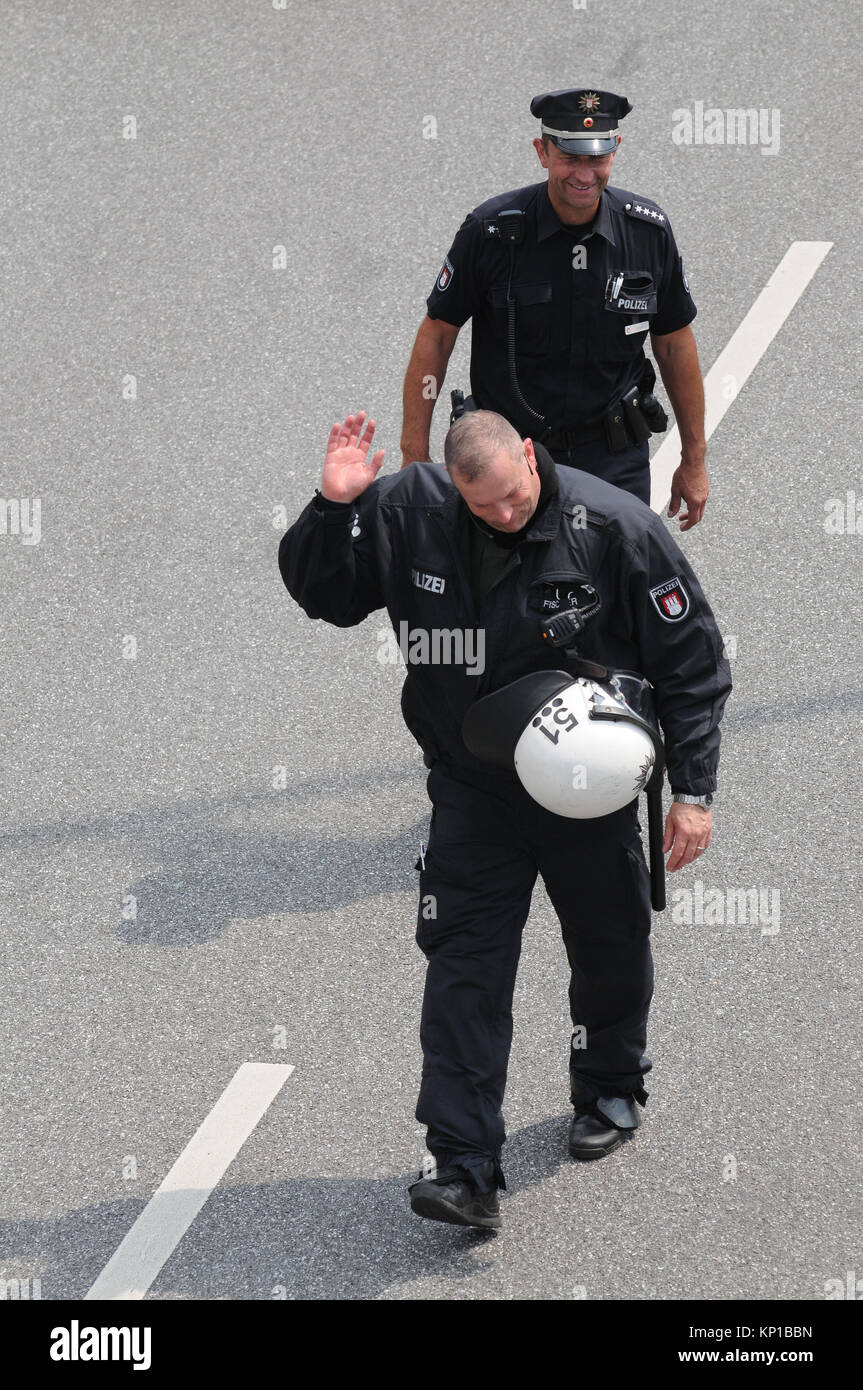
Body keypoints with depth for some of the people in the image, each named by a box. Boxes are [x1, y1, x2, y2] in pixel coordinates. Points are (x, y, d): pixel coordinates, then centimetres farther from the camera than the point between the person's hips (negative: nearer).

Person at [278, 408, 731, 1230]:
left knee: (609, 953, 17)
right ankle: (464, 1170, -7)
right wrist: (332, 509, -20)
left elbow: (692, 662, -10)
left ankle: (610, 1091, 45)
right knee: (464, 971, -7)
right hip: (471, 790, 1)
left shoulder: (615, 528, -17)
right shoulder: (408, 513, -12)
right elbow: (318, 592, 0)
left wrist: (693, 792, -11)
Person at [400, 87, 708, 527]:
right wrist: (415, 456, -5)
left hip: (615, 461, 2)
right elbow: (436, 335, -4)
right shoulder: (491, 231, -13)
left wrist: (694, 459, 11)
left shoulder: (648, 229, -4)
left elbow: (674, 343, 7)